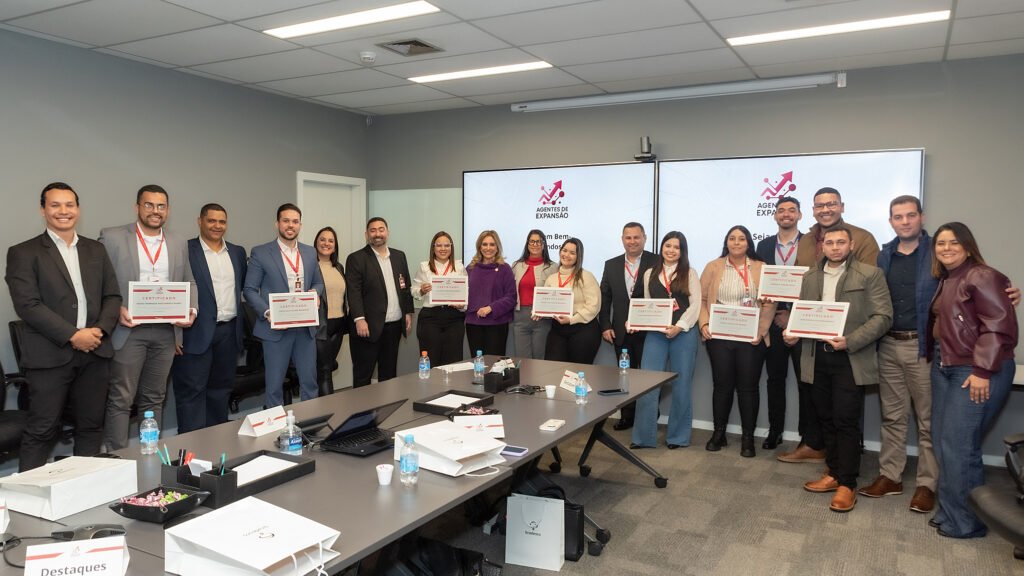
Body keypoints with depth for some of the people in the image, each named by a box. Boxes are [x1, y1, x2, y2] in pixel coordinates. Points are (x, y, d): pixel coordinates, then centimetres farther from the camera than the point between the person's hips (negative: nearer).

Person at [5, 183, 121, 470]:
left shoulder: (96, 250, 14)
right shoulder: (23, 253, 0)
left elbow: (112, 296, 11)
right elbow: (28, 305, -10)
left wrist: (101, 330, -6)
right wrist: (72, 335, -16)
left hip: (95, 353, 4)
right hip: (50, 356, -4)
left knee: (91, 426, 9)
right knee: (41, 431, 0)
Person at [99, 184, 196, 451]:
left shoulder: (179, 244, 12)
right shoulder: (112, 237, 0)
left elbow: (189, 283, 16)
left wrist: (191, 311, -2)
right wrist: (116, 309, -17)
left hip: (166, 331, 4)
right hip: (128, 329, -4)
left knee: (154, 398, 12)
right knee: (121, 399, -1)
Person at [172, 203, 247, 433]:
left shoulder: (237, 252, 12)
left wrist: (242, 325, 12)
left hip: (229, 331, 5)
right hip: (197, 331, -5)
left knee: (221, 388, 13)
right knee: (192, 391, -1)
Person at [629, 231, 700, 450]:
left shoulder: (689, 274, 5)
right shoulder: (650, 274, 13)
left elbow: (695, 305, -3)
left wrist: (679, 327, -14)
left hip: (684, 333, -2)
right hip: (655, 333, 2)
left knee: (681, 385, 6)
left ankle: (678, 436, 19)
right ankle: (644, 436, 6)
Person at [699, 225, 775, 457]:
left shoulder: (761, 268, 4)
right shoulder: (713, 267, 7)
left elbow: (770, 304, 1)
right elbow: (701, 299, 5)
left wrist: (761, 331, -11)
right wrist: (704, 324, -9)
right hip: (719, 336, 1)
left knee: (748, 386, 4)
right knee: (722, 384, 7)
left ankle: (748, 438, 15)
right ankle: (719, 433, 20)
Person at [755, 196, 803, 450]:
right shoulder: (764, 245, 9)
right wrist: (773, 314, -4)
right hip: (773, 321, 3)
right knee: (775, 378, 9)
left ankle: (807, 433, 14)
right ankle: (775, 430, 19)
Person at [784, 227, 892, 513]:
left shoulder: (870, 274, -3)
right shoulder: (810, 276, 13)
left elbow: (883, 316, -8)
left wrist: (850, 341, -19)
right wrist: (793, 332, -5)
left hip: (850, 360, -5)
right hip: (817, 358, 5)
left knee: (846, 421, -3)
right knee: (826, 419, 12)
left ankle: (847, 484, 8)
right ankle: (833, 472, 26)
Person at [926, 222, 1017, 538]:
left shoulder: (982, 277, -12)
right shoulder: (945, 281, 15)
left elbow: (999, 327, -19)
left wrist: (983, 371, -21)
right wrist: (935, 358, 5)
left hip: (976, 372, -9)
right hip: (944, 368, 9)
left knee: (958, 446, -5)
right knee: (943, 443, 11)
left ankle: (965, 521, 10)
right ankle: (950, 512, 22)